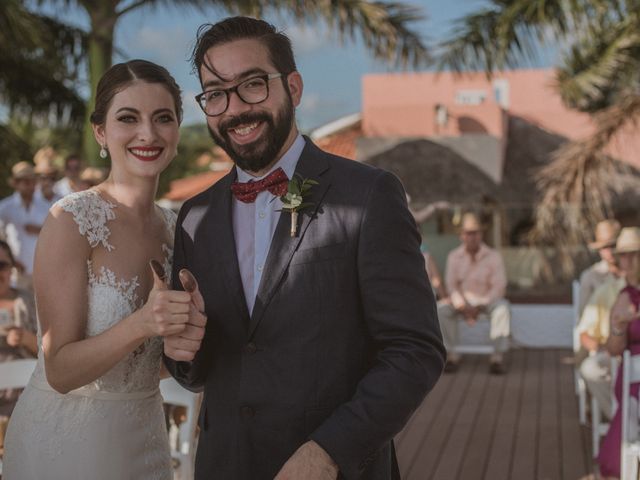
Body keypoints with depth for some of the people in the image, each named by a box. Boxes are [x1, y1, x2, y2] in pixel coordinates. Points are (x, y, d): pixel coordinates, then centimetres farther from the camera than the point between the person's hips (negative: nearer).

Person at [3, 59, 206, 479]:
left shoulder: (174, 225, 0)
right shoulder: (72, 220, -18)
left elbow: (155, 356, 9)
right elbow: (60, 371, -18)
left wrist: (187, 328, -12)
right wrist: (140, 324, -34)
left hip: (144, 432, 6)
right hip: (66, 438, -6)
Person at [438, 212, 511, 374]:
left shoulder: (493, 256, -7)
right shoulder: (454, 256, 0)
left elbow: (499, 287, -12)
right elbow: (451, 285, -4)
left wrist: (479, 307, -23)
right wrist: (463, 308, -20)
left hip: (487, 300, -2)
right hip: (462, 301, 2)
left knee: (502, 308, -34)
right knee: (440, 310, -27)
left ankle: (498, 356, -33)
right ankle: (451, 355, -20)